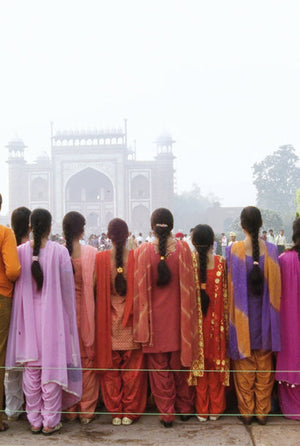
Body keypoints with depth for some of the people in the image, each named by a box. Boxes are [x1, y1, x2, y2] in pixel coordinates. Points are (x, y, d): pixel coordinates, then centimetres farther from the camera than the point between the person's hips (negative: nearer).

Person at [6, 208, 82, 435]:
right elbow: (67, 288, -5)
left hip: (28, 318, 2)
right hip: (53, 316, -2)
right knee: (52, 366, 5)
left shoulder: (20, 252, -4)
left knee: (31, 370, 9)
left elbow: (16, 286, 2)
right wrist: (70, 318, 6)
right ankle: (50, 421, 10)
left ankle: (34, 421, 17)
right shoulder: (60, 251, -9)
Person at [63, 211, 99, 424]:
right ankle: (87, 411, 15)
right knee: (87, 360, 10)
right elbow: (96, 284, -6)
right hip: (85, 311, -1)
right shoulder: (91, 253, -10)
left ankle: (68, 409, 20)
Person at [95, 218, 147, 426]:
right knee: (133, 368, 9)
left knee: (111, 369, 11)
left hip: (108, 321, 0)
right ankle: (130, 412, 15)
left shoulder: (101, 258, -8)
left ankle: (115, 412, 17)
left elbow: (97, 290, -2)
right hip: (132, 320, 0)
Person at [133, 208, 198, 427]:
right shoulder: (183, 248, -7)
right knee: (181, 364, 16)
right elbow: (189, 286, -1)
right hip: (179, 316, 2)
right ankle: (185, 408, 27)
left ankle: (166, 413, 13)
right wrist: (188, 315, 11)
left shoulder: (143, 252, -10)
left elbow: (140, 289, -5)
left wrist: (143, 322, 5)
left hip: (155, 318, -1)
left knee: (159, 368, 8)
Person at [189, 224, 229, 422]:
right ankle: (215, 409, 19)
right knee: (216, 362, 11)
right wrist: (225, 321, 11)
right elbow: (226, 296, -1)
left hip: (196, 321, -1)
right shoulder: (221, 263, -6)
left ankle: (201, 410, 16)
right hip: (216, 322, 1)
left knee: (198, 361, 9)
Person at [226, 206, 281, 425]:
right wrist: (273, 313, 10)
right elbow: (276, 287, -2)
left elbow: (231, 287, -6)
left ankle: (246, 411, 16)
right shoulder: (271, 250, -7)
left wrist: (233, 314, 8)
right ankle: (263, 411, 19)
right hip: (265, 316, 1)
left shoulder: (234, 250, -12)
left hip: (243, 316, -1)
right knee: (264, 365, 12)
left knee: (244, 366, 9)